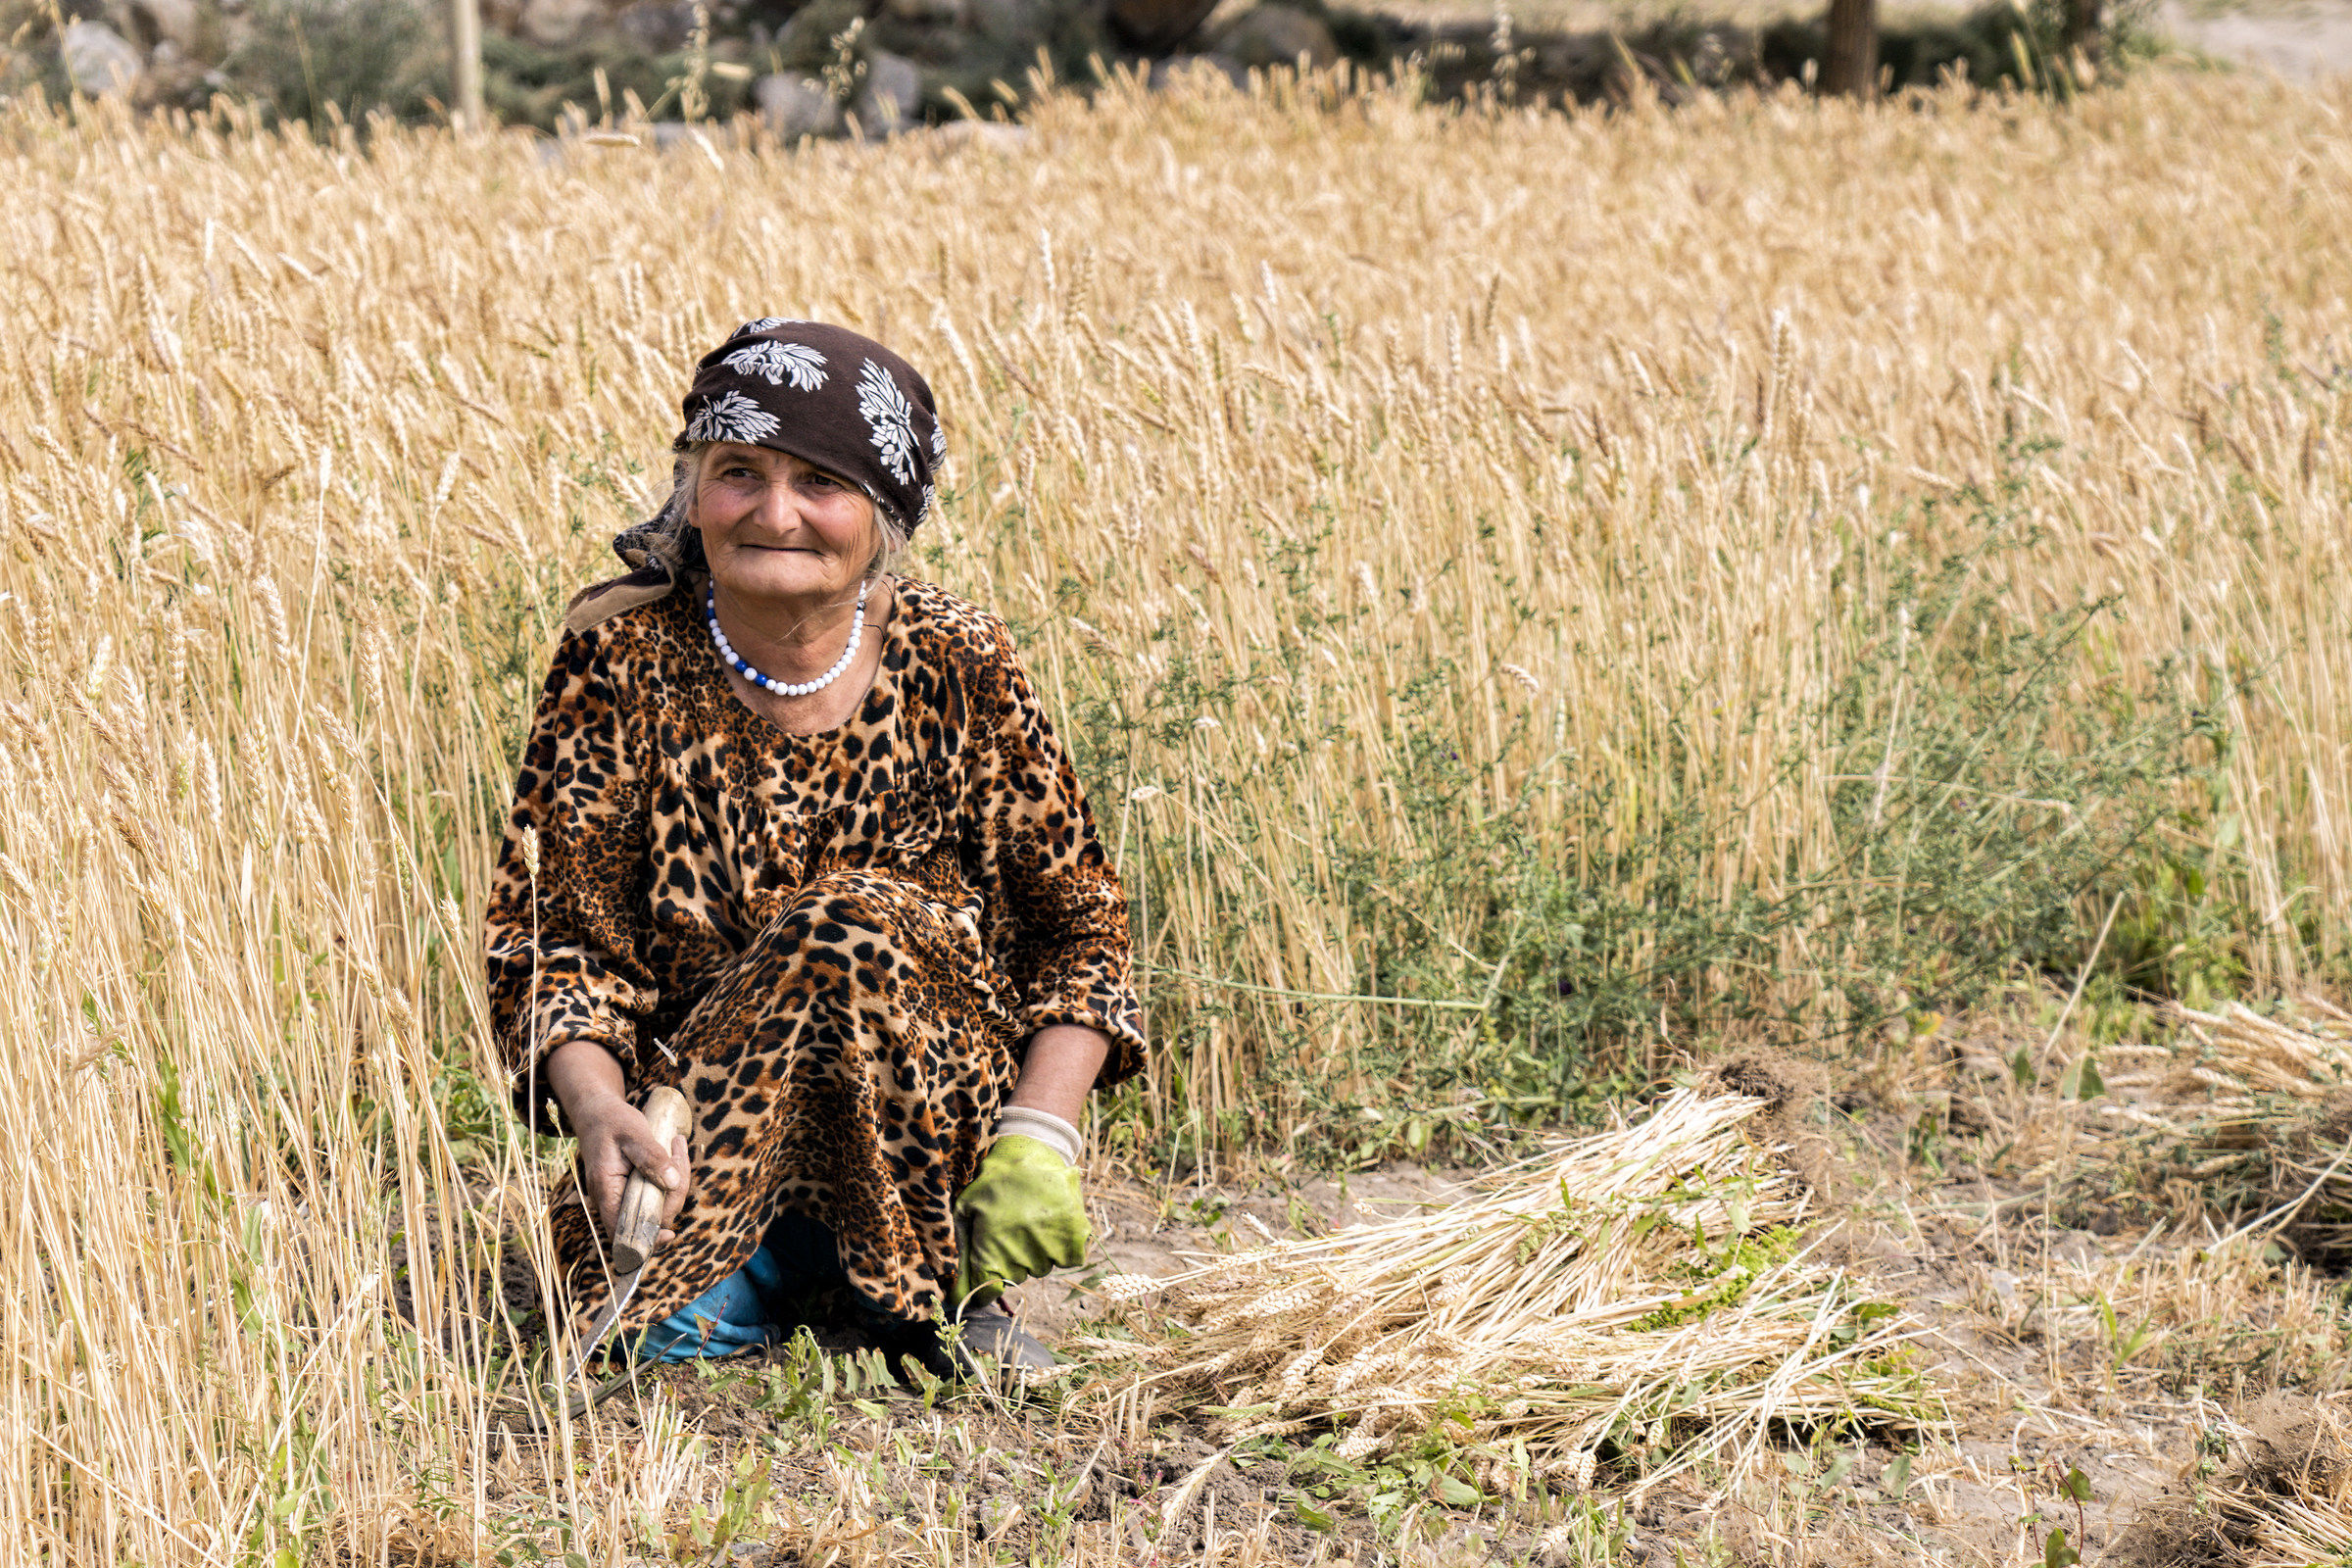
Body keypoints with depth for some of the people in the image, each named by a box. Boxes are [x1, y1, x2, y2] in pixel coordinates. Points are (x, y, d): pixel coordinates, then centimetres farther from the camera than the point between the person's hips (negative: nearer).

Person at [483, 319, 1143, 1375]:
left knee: (851, 929, -30)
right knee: (667, 1333, -28)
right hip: (691, 1092, 0)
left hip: (937, 1120, 0)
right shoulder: (622, 658, -5)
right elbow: (552, 932, -6)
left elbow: (1075, 921, 0)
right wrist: (598, 1107, -25)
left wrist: (1041, 1134, -16)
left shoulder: (957, 666, -4)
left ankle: (927, 1288, -11)